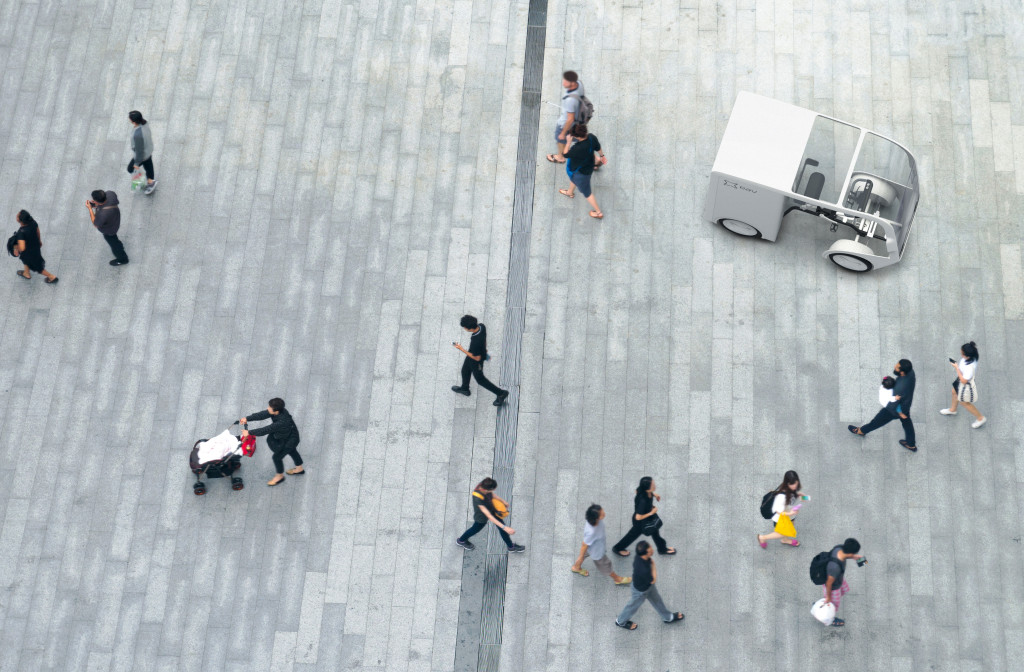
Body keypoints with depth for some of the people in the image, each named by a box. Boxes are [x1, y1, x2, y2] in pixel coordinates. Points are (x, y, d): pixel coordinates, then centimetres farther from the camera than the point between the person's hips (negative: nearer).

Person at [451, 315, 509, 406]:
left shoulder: (475, 342, -45)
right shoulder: (481, 326, -24)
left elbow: (477, 358, -29)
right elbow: (484, 338, -1)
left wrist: (461, 349, -25)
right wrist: (484, 348, 19)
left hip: (476, 362, -8)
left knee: (480, 379, 19)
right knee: (465, 371, 30)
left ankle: (501, 393, 33)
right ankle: (464, 389, 58)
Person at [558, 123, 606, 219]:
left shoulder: (579, 149, -45)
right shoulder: (591, 137, -25)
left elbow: (566, 155, -26)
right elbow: (598, 147, -3)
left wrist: (568, 142, -17)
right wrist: (602, 156, 15)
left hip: (581, 172, -8)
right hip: (588, 164, 8)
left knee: (587, 192, 17)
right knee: (573, 177, 38)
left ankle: (599, 212, 35)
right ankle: (570, 192, 71)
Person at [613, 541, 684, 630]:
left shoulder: (639, 556, -26)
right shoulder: (643, 569, -49)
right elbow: (653, 580, -29)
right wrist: (653, 565, -27)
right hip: (640, 590, -7)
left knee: (656, 599, 29)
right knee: (633, 606, 23)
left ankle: (667, 617, 55)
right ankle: (621, 621, 51)